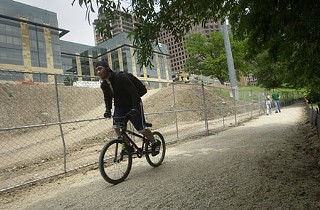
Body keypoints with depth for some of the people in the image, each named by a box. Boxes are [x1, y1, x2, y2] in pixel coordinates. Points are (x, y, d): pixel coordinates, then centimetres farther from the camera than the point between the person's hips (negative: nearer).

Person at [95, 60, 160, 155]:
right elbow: (107, 98, 11)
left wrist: (135, 107, -34)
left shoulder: (120, 77, -24)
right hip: (120, 106, 6)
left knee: (141, 128, -6)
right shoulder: (103, 84, -2)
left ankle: (155, 143, 18)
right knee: (116, 126, -12)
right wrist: (108, 110, -4)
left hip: (133, 105, -6)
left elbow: (133, 91, -28)